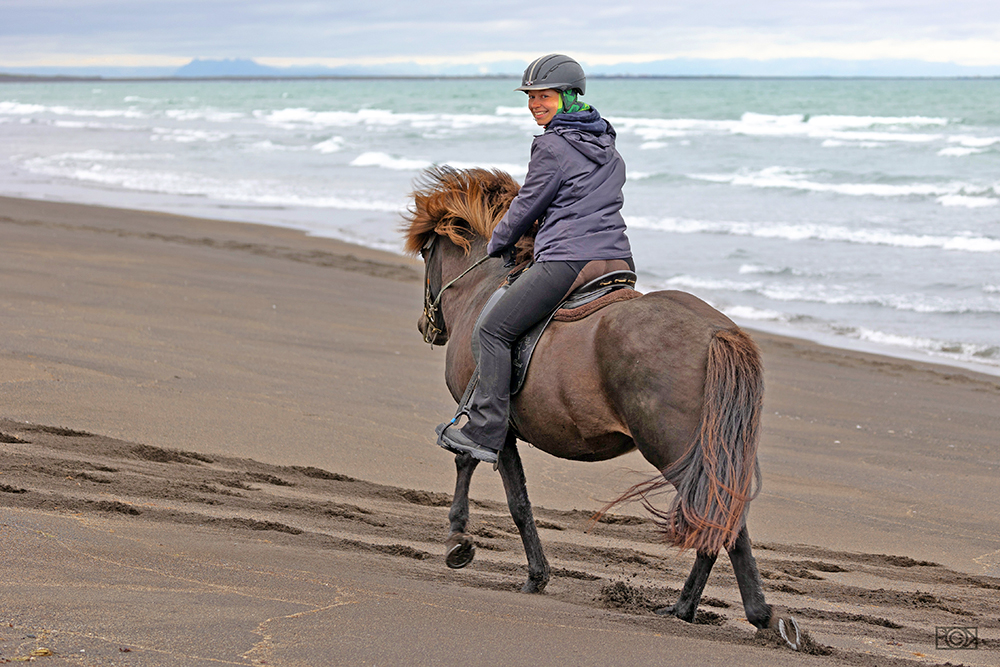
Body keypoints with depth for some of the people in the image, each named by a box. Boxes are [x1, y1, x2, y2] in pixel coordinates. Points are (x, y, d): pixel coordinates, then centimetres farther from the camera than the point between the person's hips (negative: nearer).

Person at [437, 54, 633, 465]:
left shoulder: (552, 145, -5)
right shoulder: (607, 146, 20)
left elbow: (527, 206, 1)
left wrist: (498, 244, 18)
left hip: (568, 260, -8)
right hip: (618, 260, 9)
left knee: (494, 331, -4)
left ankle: (485, 433, -10)